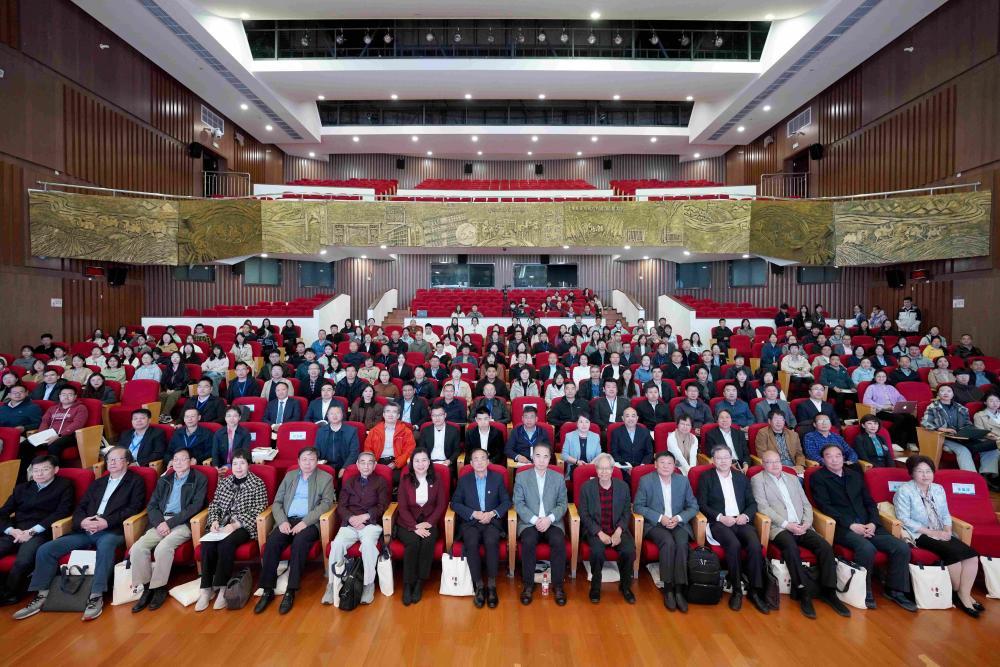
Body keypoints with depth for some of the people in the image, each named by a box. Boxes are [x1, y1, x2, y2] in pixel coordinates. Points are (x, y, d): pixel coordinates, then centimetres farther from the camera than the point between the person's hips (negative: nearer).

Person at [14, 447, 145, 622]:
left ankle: (96, 597, -34)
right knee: (45, 549, -8)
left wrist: (107, 522, -16)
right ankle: (40, 596, 2)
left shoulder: (135, 481, 7)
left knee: (105, 545, -38)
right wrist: (82, 521, -3)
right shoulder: (97, 483, 26)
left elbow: (134, 507, -5)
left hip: (112, 531, -7)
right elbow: (80, 508, 21)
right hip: (85, 531, 7)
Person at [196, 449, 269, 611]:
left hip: (244, 526, -4)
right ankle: (206, 589, -18)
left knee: (226, 544, -32)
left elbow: (257, 511, -8)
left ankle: (222, 587, -20)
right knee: (207, 544, -25)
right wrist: (215, 521, -6)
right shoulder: (224, 481, 15)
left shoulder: (257, 484, -1)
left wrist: (235, 525, -18)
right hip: (222, 524, 4)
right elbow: (214, 504, 15)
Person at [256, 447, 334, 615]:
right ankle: (268, 590, -16)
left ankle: (291, 591, -24)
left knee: (300, 540, -33)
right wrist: (282, 521, -6)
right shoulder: (290, 476, 18)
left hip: (310, 522, -3)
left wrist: (305, 522, -17)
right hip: (287, 520, 4)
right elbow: (277, 502, 13)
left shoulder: (326, 478, 6)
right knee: (272, 541, -25)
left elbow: (326, 503, -5)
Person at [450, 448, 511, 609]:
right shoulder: (463, 480, 7)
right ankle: (479, 586, -15)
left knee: (491, 542, -32)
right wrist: (473, 513, -11)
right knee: (471, 543, -30)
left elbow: (506, 502, 6)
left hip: (492, 521, 0)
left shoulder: (498, 478, 7)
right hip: (470, 522, 0)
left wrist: (492, 513, -12)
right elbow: (455, 503, 3)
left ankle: (491, 585, -18)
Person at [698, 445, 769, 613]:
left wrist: (746, 515, -7)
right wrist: (721, 517, -14)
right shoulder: (706, 477, 7)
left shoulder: (741, 477, 18)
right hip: (719, 522, -3)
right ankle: (736, 590, -17)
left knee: (755, 544, -28)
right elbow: (702, 504, 0)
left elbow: (752, 503, 15)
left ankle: (755, 590, -17)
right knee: (734, 544, -32)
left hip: (741, 521, 3)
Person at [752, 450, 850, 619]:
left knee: (825, 546, -20)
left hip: (801, 527, 5)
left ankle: (828, 591, -7)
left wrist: (806, 523, -2)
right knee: (790, 546, -34)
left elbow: (806, 504, 18)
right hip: (778, 528, -5)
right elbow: (763, 507, -6)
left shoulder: (792, 478, 21)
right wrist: (786, 524, -14)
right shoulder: (758, 480, 4)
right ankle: (803, 592, -21)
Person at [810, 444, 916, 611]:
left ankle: (894, 590, 8)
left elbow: (870, 502, 16)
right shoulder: (818, 477, 2)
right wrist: (851, 524, -16)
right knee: (867, 548, -32)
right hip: (842, 527, -6)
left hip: (867, 525, 6)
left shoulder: (855, 475, 20)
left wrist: (873, 523, -2)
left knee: (902, 547, -13)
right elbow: (825, 506, -7)